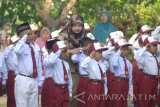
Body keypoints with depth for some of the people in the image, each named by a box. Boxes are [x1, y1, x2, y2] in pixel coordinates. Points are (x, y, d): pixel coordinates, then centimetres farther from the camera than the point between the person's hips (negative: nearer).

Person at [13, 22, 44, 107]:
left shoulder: (35, 47, 10)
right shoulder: (21, 46, -10)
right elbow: (16, 50, -37)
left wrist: (40, 81, 14)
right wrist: (25, 38, -25)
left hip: (34, 80, 7)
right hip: (23, 80, -7)